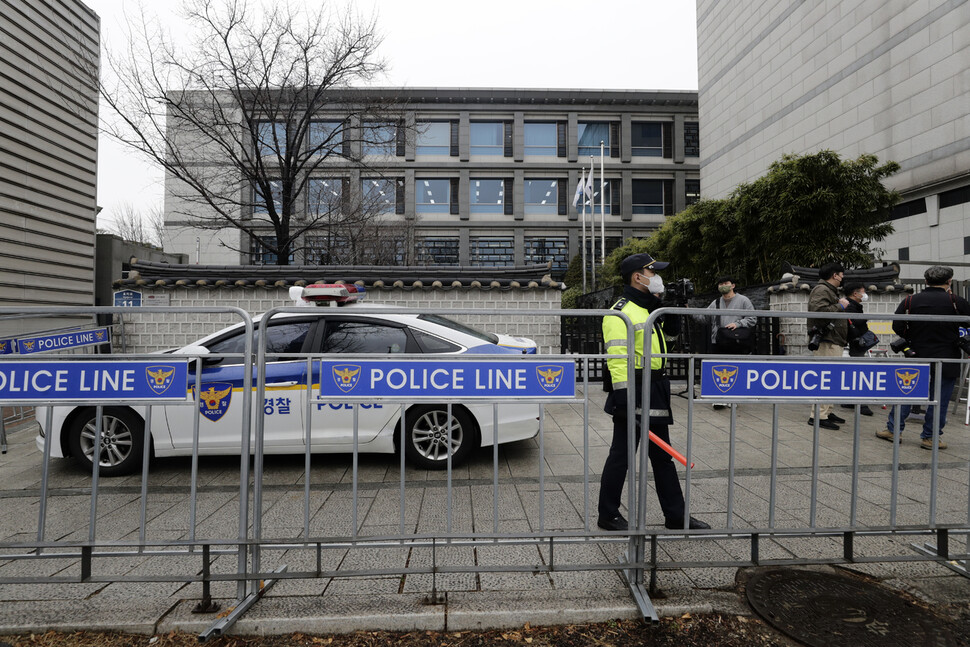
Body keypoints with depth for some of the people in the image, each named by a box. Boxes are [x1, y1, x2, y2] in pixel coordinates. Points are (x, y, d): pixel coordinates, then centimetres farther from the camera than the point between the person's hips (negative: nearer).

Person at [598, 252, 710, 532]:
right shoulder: (621, 312, -16)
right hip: (633, 392, -9)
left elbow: (672, 330, 27)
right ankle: (608, 516, 18)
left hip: (655, 392, 10)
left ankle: (676, 515, 29)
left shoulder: (649, 308, 14)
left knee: (662, 455, 17)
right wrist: (624, 399, -27)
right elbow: (617, 358, -23)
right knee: (621, 455, 2)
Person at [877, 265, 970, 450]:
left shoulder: (910, 301, -3)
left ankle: (893, 430, 14)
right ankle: (929, 437, 13)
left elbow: (898, 327, -2)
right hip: (946, 359, -2)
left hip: (917, 357, 2)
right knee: (939, 399, 7)